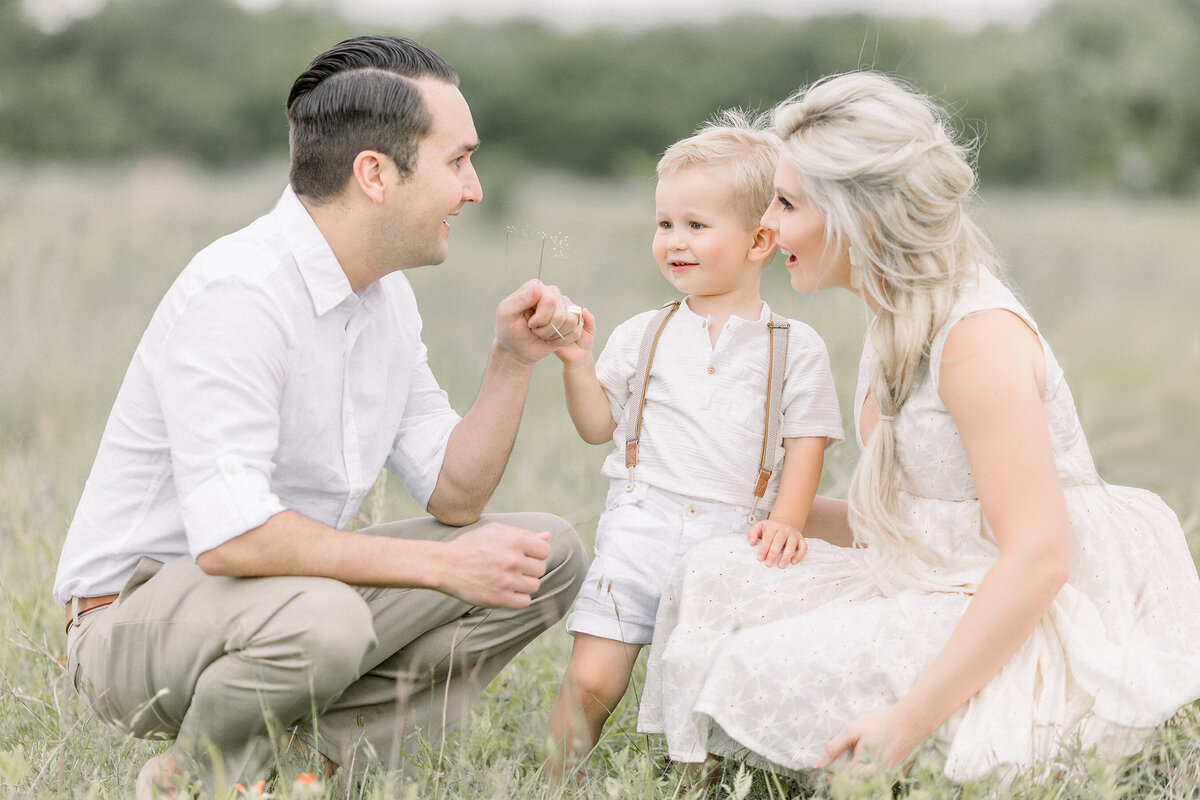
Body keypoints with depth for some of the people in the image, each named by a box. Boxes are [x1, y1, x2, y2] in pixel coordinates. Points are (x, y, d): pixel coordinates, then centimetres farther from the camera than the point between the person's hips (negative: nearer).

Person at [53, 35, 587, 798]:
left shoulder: (387, 294, 5)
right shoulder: (237, 292, -24)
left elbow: (453, 498, 6)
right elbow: (229, 536, -33)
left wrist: (512, 361, -8)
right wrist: (442, 565, -26)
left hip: (293, 597, 8)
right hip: (137, 613, -8)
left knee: (547, 555, 1)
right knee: (318, 617, -40)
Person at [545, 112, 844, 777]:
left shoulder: (796, 348, 6)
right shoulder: (642, 336, 11)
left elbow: (806, 443, 3)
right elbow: (598, 426, 13)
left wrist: (785, 519, -11)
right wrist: (577, 363, -1)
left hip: (734, 545, -1)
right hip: (639, 526, 1)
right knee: (591, 679, -7)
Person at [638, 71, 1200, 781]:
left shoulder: (981, 336, -20)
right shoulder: (898, 323, 10)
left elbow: (1038, 557, -26)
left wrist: (912, 719, -29)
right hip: (939, 593, 9)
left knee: (765, 675, -20)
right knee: (716, 577, -3)